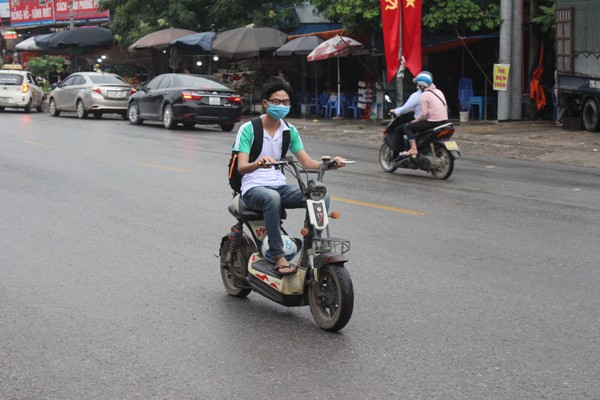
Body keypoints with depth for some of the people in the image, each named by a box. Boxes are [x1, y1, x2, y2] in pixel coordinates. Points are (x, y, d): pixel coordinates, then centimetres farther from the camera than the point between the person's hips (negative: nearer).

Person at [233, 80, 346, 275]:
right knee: (272, 198, -40)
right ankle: (278, 256, -36)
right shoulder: (248, 129, -5)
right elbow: (241, 167, -14)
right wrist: (258, 164, -38)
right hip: (253, 187, -5)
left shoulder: (290, 131, 11)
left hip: (280, 186, 5)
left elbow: (307, 162, 4)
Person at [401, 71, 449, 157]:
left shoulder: (424, 95, -10)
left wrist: (416, 120, 2)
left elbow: (423, 113, -15)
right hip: (444, 121, 8)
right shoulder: (438, 91, 14)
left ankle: (413, 149, -16)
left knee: (407, 127, -1)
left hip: (433, 122, -8)